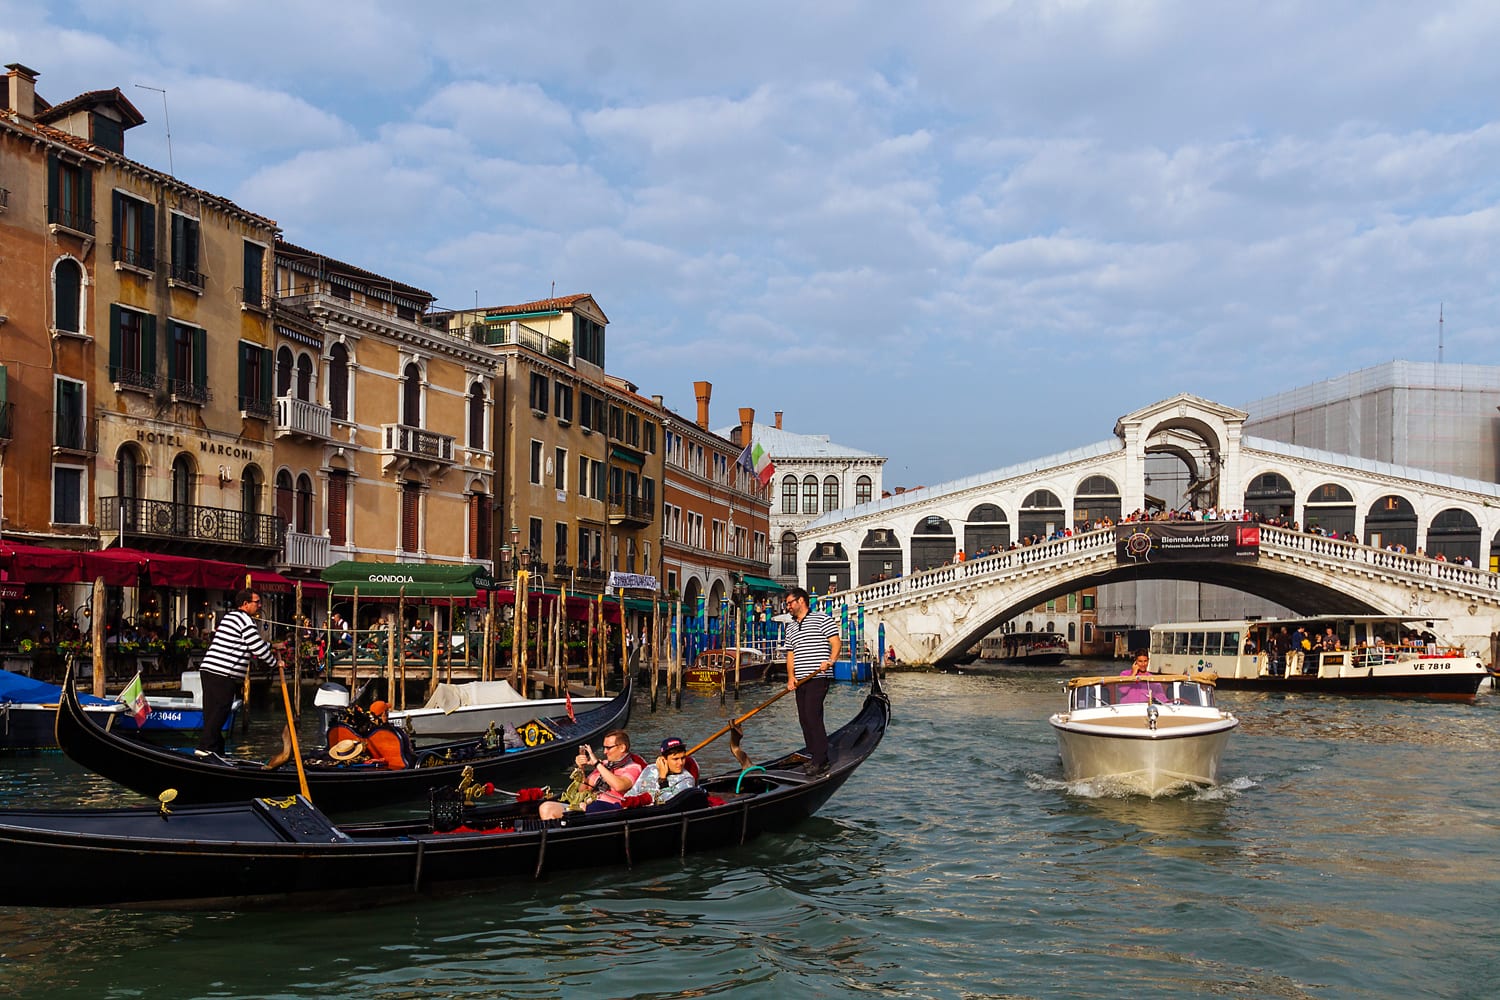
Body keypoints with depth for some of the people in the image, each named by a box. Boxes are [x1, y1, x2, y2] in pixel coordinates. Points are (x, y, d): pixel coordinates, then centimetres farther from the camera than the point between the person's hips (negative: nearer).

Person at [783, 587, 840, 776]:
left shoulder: (821, 619, -2)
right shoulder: (790, 627, 19)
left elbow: (835, 642, -7)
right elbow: (791, 653, 18)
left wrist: (830, 660, -24)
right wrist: (791, 677, 5)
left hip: (817, 678, -8)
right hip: (800, 681, 8)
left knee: (813, 717, -14)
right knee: (804, 719, 6)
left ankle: (821, 761, -12)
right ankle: (813, 756, 14)